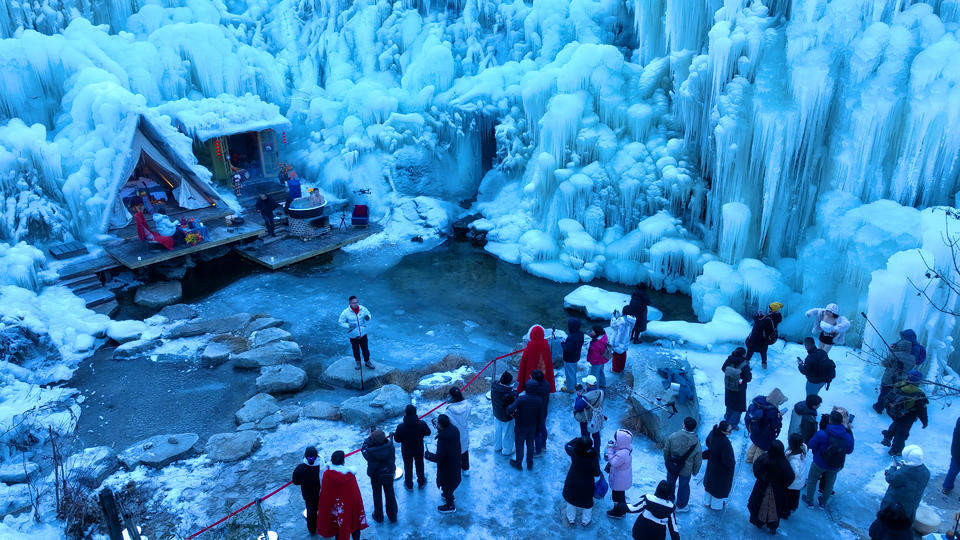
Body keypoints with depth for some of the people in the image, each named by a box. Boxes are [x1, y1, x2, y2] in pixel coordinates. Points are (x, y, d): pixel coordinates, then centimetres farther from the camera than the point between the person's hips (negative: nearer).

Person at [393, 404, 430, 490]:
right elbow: (428, 432, -8)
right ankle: (421, 483, 45)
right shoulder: (422, 424, -27)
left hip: (406, 451, -1)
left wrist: (394, 434, 3)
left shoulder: (401, 427, -31)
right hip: (419, 450, 1)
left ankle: (409, 485, 42)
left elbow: (397, 440, -17)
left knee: (408, 467, 23)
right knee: (419, 466, 26)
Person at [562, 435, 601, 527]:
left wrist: (577, 439, -2)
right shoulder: (593, 457, -29)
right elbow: (597, 473, -22)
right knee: (587, 502, 25)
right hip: (587, 485, -2)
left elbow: (567, 446, -3)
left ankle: (571, 520, 44)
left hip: (572, 484, 2)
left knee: (571, 500, 26)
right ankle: (585, 521, 43)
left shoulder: (574, 453, -24)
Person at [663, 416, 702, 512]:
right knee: (683, 487, 22)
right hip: (686, 470, -1)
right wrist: (695, 471, 9)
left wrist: (667, 462, 11)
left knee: (670, 483, 26)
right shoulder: (696, 443, -24)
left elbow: (666, 451, -9)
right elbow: (698, 461, -11)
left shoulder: (673, 436, -23)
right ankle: (680, 506, 43)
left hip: (671, 467, 1)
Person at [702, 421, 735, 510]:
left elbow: (707, 443, 2)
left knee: (710, 483, 29)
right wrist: (733, 462, -10)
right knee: (720, 486, 21)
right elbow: (728, 460, -30)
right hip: (721, 469, -7)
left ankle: (707, 502, 51)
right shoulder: (725, 443, -40)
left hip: (711, 465, 7)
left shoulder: (713, 433, -19)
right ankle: (716, 505, 44)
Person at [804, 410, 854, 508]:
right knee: (829, 484, 26)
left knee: (812, 480, 22)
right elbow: (849, 450, -1)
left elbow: (811, 445, -18)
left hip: (819, 463, -3)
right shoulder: (848, 436, -18)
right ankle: (823, 503, 43)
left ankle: (809, 501, 37)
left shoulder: (822, 434, -29)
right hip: (837, 466, 3)